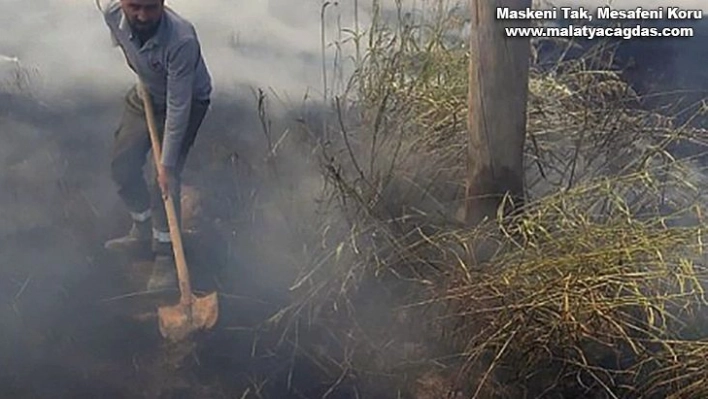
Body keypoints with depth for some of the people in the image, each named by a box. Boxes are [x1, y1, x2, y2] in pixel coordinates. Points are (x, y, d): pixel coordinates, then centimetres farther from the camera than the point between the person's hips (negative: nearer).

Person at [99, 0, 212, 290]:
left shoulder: (182, 40, -42)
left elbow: (178, 106, -35)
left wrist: (166, 161, -31)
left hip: (187, 101, -6)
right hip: (145, 94, 6)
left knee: (166, 179, -11)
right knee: (122, 164, 8)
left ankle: (166, 254, 6)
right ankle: (143, 230, 31)